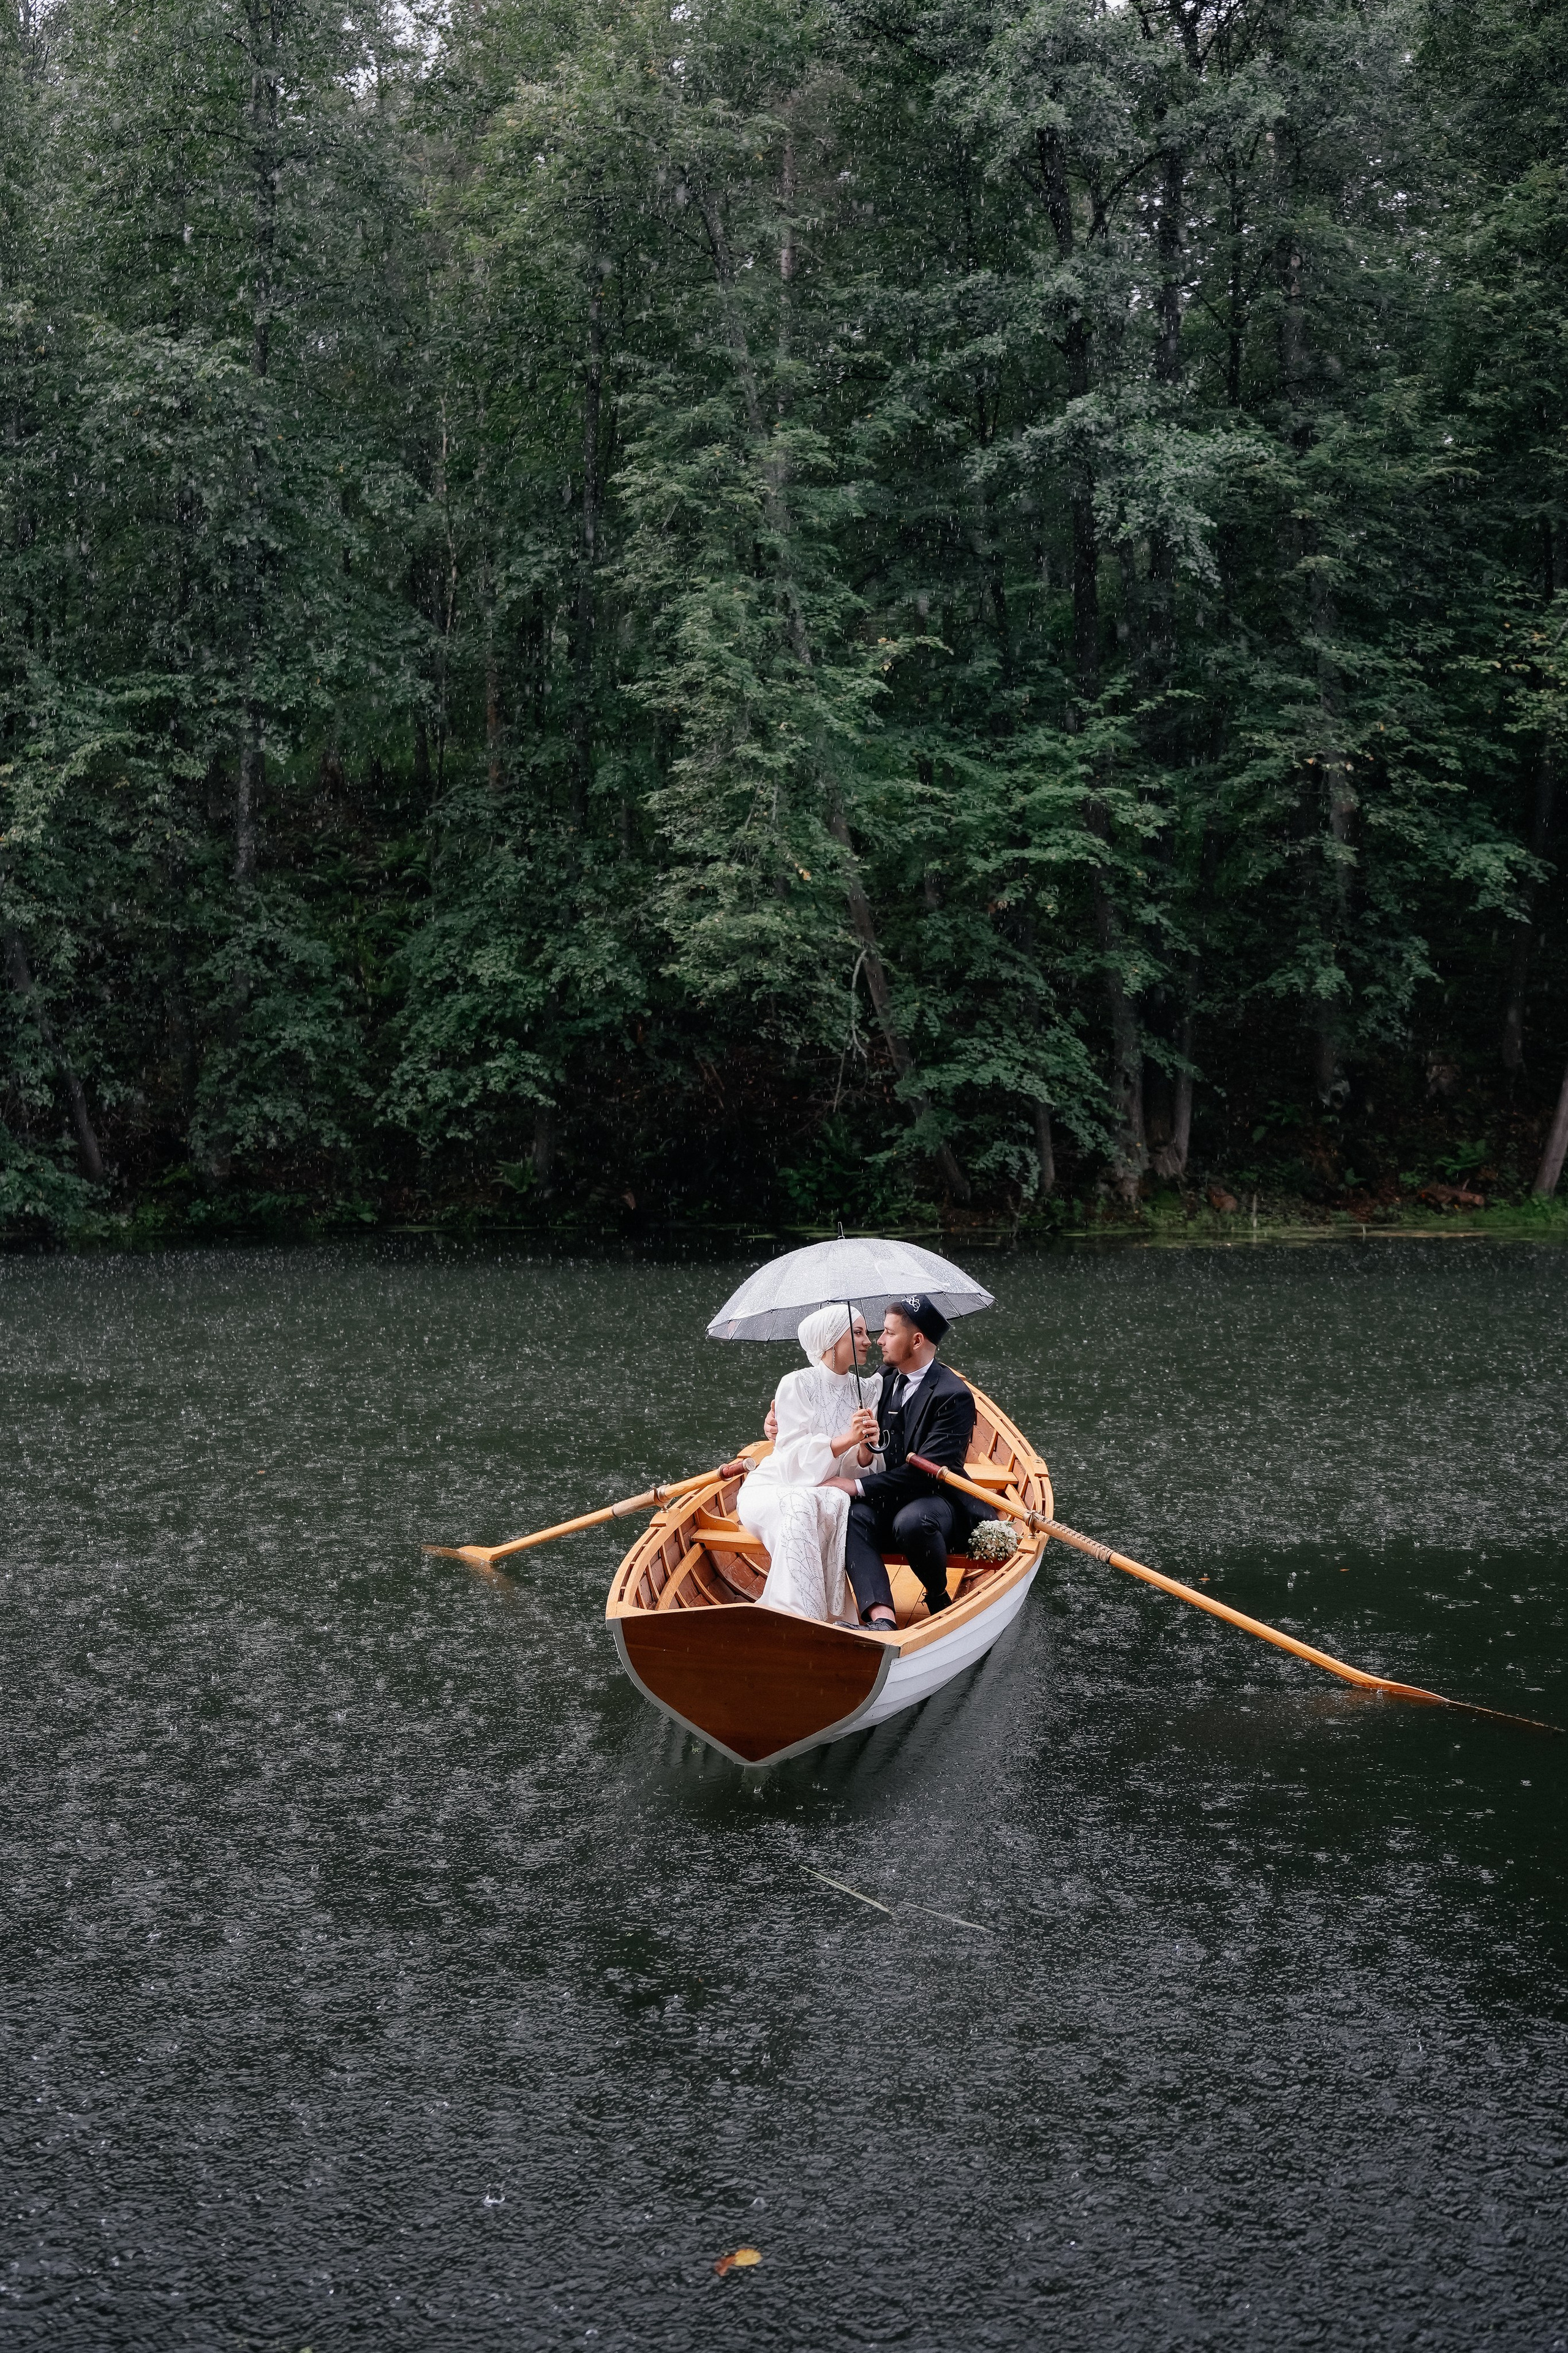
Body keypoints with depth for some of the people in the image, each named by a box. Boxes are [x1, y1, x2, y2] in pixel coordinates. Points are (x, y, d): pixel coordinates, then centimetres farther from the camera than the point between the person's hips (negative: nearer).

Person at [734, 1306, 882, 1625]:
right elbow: (795, 1457, -16)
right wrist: (846, 1439, -30)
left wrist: (866, 1449, -24)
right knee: (802, 1504, -38)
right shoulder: (797, 1384, -7)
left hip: (824, 1493, 3)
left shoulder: (866, 1390, 7)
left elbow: (857, 1467, 0)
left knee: (839, 1503, -33)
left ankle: (834, 1615, -34)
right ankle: (799, 1614, -40)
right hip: (770, 1489, -3)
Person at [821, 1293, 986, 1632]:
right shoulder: (885, 1380, 10)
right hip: (889, 1504, 6)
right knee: (851, 1516, -27)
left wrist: (859, 1487, -22)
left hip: (939, 1504, -6)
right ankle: (882, 1619, -42)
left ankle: (939, 1600, -8)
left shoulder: (954, 1396, -14)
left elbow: (927, 1471, -21)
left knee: (911, 1521, -38)